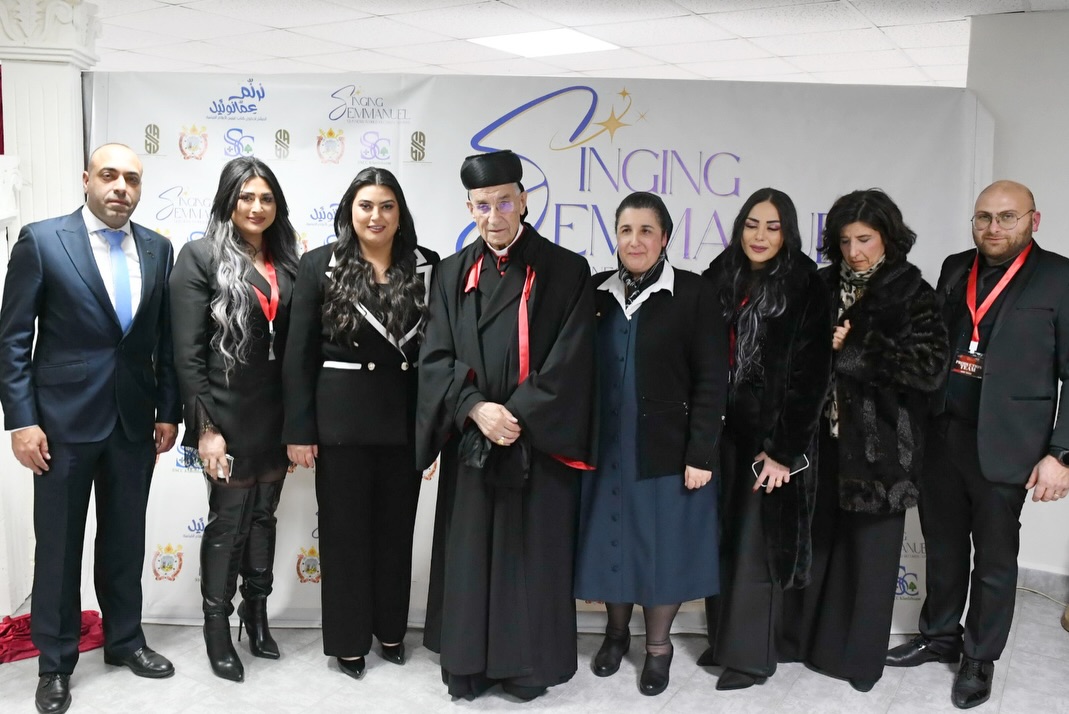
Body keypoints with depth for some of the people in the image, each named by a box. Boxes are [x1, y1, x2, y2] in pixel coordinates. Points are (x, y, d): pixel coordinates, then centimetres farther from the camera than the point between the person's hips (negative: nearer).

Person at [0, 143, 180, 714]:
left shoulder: (158, 249, 5)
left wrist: (169, 411, 6)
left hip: (135, 420, 3)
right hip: (64, 417, -3)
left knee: (125, 538, 15)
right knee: (58, 543, 8)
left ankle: (124, 640, 32)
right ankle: (55, 661, 24)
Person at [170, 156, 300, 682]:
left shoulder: (285, 261, 7)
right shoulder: (201, 256, -7)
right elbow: (187, 351, -11)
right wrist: (206, 426, -15)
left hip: (276, 413, 5)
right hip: (228, 414, -4)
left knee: (263, 515, 16)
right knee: (228, 520, 6)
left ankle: (257, 612, 34)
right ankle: (217, 626, 25)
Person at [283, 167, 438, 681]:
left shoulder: (425, 266, 3)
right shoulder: (320, 265, -3)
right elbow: (299, 353, -4)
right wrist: (298, 429, -8)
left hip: (406, 418, 2)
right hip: (341, 418, -2)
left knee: (396, 528, 14)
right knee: (344, 531, 9)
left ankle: (391, 630, 32)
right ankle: (347, 642, 24)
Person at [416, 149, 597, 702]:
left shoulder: (565, 272, -3)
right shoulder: (453, 273, 7)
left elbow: (569, 363, -9)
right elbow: (436, 357, 1)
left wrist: (517, 417, -15)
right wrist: (476, 408, -15)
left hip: (539, 444, -2)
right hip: (470, 443, 3)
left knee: (532, 553, 6)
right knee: (468, 553, 9)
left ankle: (526, 664, 23)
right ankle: (467, 664, 24)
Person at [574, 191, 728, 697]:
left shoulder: (695, 294, -6)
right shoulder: (597, 292, 4)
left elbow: (712, 381, -8)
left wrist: (701, 454, -12)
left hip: (667, 449, -3)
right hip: (604, 446, 3)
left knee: (663, 545, 8)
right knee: (612, 538, 14)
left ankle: (658, 646, 28)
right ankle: (616, 631, 36)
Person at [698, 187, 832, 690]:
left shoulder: (806, 290, -7)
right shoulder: (718, 281, 6)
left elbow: (810, 376, -10)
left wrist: (782, 450, -14)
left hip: (773, 437, -4)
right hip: (721, 433, 5)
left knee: (757, 543, 3)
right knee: (721, 539, 11)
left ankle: (751, 653, 17)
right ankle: (723, 637, 27)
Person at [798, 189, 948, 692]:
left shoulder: (911, 293, -4)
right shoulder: (823, 286, 6)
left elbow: (930, 367, -14)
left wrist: (852, 350, -16)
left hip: (879, 443, -3)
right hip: (823, 437, 3)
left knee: (869, 547, 6)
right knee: (817, 539, 8)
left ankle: (861, 655, 23)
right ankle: (812, 637, 27)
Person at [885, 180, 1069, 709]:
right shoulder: (954, 268, 9)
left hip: (1004, 445, -4)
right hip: (940, 435, 4)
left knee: (995, 559, 11)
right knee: (943, 547, 17)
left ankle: (980, 660, 28)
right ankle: (940, 636, 36)